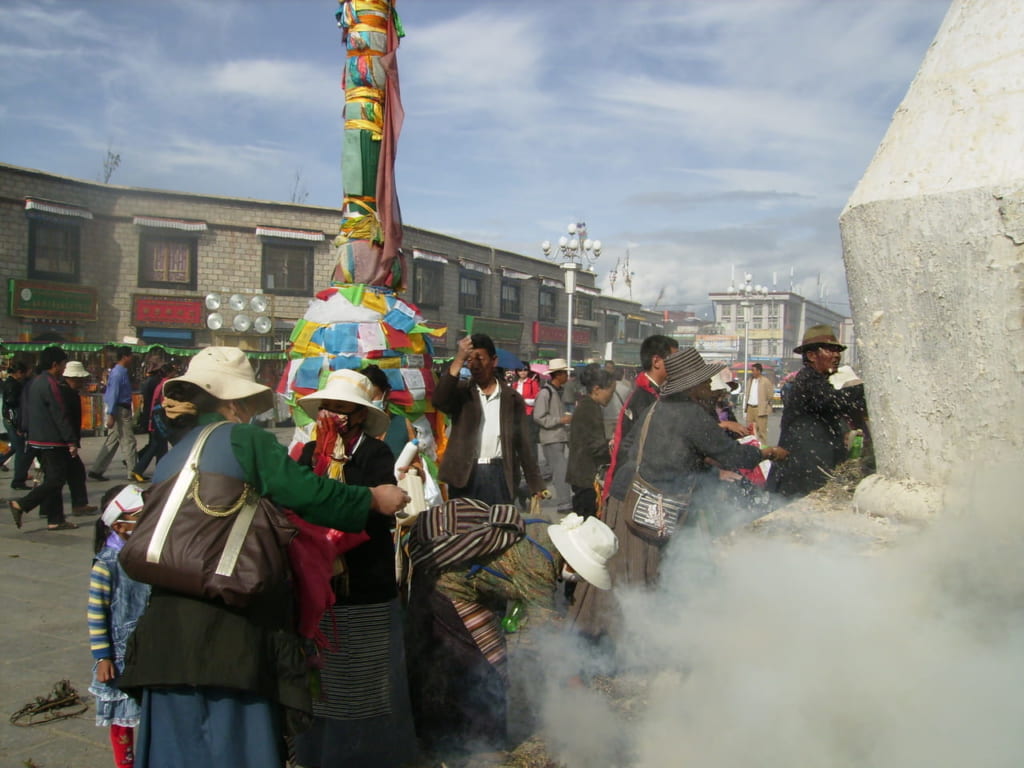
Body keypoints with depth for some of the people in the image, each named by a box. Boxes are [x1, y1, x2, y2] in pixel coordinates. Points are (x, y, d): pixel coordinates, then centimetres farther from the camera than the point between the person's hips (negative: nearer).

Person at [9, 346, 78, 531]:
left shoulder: (36, 382, 14)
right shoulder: (50, 384, -16)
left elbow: (28, 412, 19)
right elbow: (59, 415, -19)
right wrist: (71, 441, -16)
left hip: (38, 439, 10)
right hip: (52, 441, -10)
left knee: (52, 479, 11)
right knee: (56, 479, -5)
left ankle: (55, 520, 13)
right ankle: (20, 505, -7)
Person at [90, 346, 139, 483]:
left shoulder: (120, 372, 13)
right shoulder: (118, 373, -16)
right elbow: (113, 394, -20)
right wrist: (111, 415, -23)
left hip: (121, 409, 10)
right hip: (120, 411, -10)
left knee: (112, 441, 13)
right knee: (128, 441, -3)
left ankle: (97, 470, 17)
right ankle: (133, 473, 3)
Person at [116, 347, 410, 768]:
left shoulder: (169, 459, 18)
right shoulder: (245, 440, -3)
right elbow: (308, 493, -12)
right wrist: (373, 499, 1)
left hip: (166, 622, 7)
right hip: (231, 623, -6)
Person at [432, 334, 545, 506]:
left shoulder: (512, 397, 7)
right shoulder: (460, 392, 4)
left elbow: (523, 443, 8)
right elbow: (438, 401, -19)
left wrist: (536, 484, 4)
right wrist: (458, 360, -23)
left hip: (499, 475, 1)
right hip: (465, 475, -1)